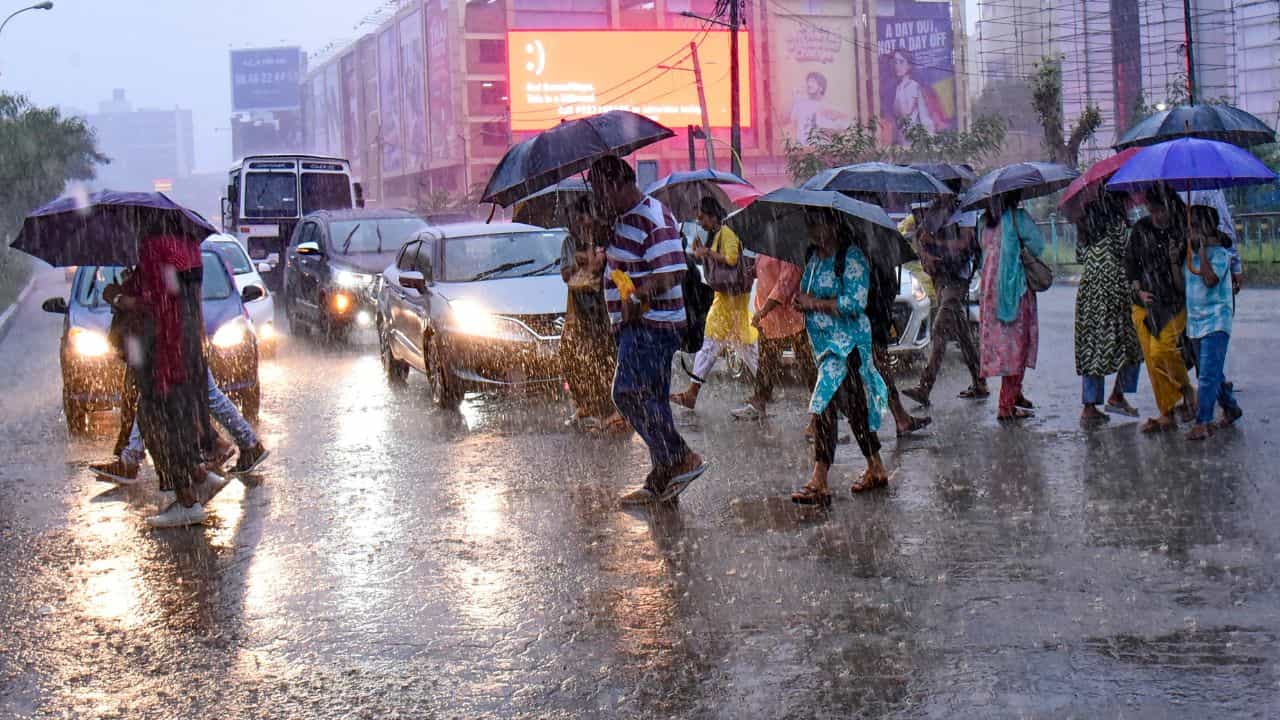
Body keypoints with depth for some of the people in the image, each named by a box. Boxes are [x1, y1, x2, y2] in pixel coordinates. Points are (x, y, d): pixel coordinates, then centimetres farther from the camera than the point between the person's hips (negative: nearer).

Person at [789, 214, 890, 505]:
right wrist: (802, 302, 2)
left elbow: (856, 302, -20)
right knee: (853, 407, 13)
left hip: (847, 343, -9)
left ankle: (819, 483, -14)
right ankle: (877, 469, 24)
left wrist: (815, 303, -15)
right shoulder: (814, 257, 14)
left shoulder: (851, 257, -12)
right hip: (824, 341, 9)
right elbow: (808, 294, 25)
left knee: (824, 407, -14)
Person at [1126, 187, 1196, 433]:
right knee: (1152, 360, 2)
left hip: (1173, 302, -4)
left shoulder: (1182, 233, -5)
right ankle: (1167, 415, 11)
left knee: (1161, 349, -21)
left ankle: (1185, 387, 7)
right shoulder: (1140, 230, 4)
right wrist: (1139, 290, 1)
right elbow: (1130, 263, 12)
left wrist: (1175, 261, -17)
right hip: (1144, 303, 4)